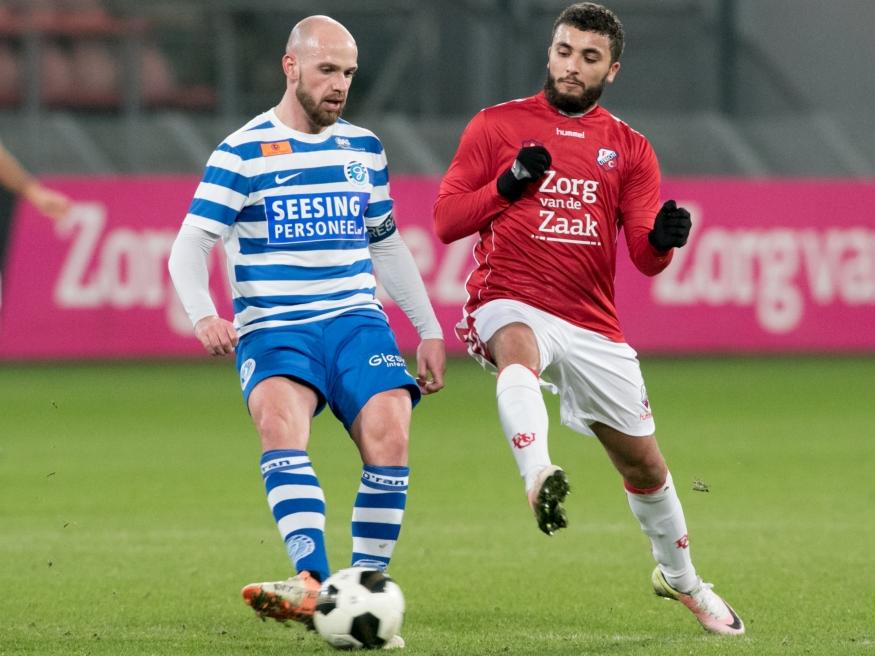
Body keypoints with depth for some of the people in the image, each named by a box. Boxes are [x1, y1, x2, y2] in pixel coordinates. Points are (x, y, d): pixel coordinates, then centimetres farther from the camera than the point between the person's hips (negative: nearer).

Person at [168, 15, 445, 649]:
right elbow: (189, 248, -4)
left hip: (357, 321, 4)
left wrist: (429, 329, 23)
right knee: (281, 420, -33)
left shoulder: (364, 149, 15)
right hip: (273, 328, -4)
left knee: (388, 433, -21)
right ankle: (313, 580, -46)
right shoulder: (242, 153, 1)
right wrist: (204, 317, -22)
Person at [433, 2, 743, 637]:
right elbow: (446, 221, 2)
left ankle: (681, 578, 35)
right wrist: (508, 184, -13)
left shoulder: (629, 149, 11)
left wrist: (663, 237, -20)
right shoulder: (496, 125, 6)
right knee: (518, 351, -40)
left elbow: (646, 258, 3)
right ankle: (539, 477, -64)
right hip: (511, 302, -3)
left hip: (593, 323, 3)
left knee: (644, 464, 11)